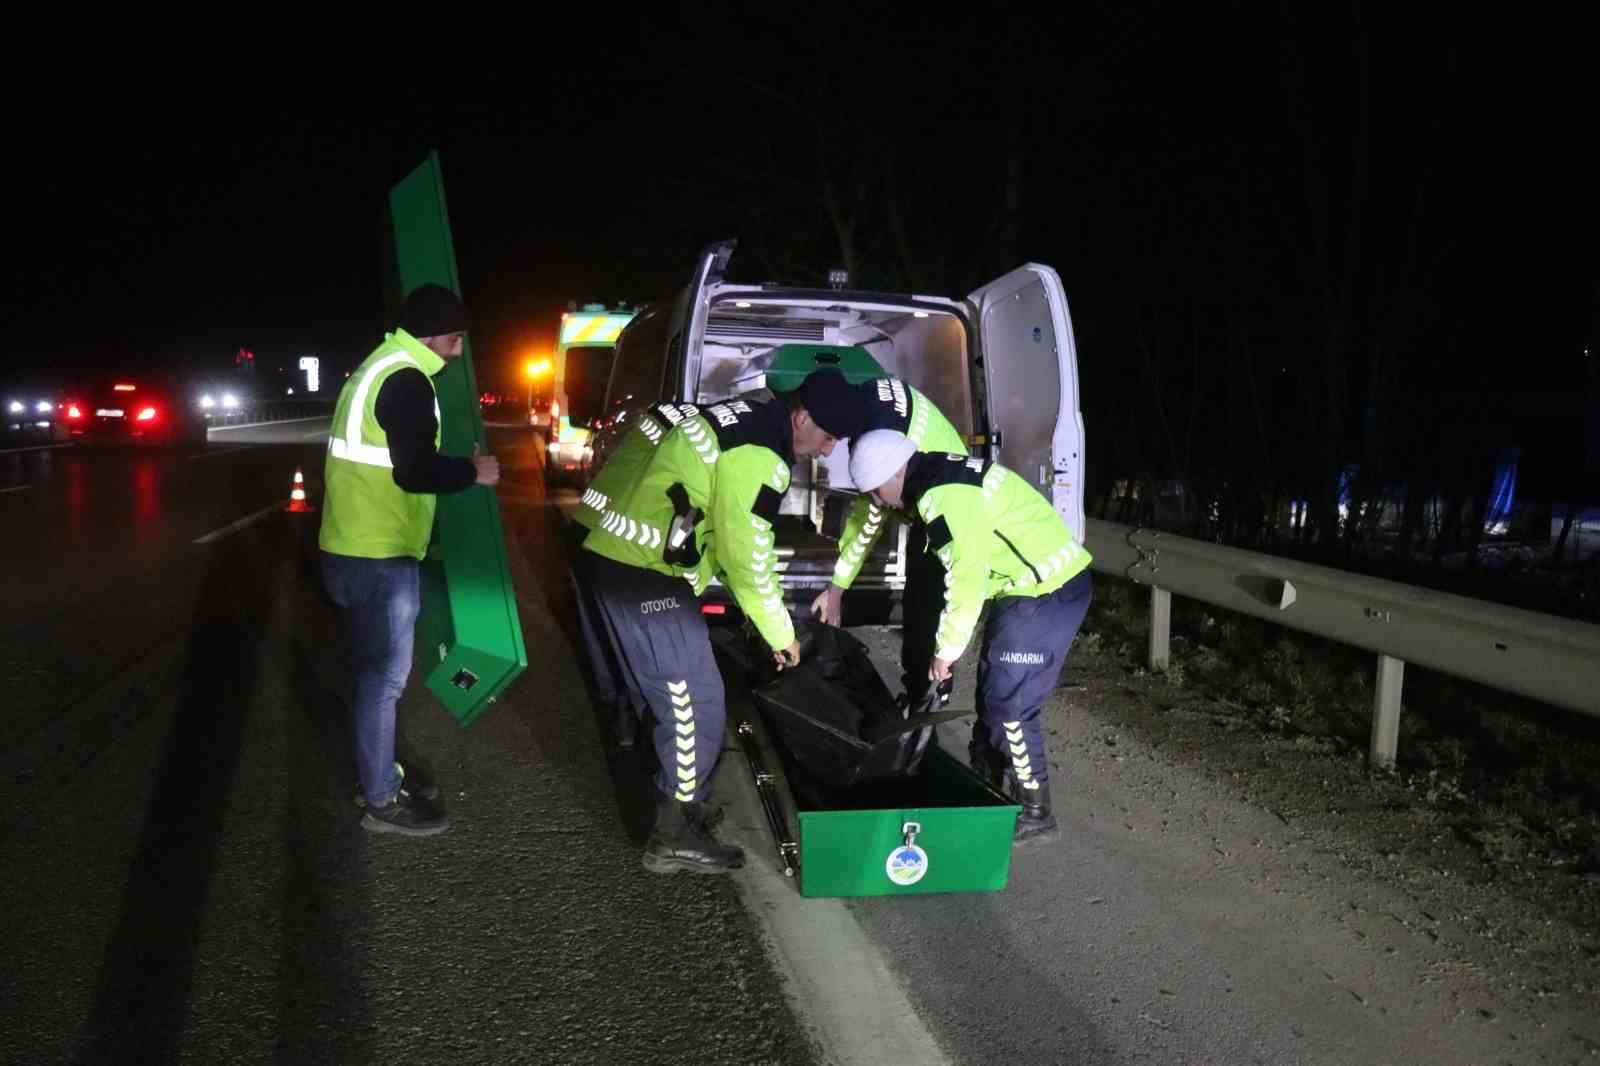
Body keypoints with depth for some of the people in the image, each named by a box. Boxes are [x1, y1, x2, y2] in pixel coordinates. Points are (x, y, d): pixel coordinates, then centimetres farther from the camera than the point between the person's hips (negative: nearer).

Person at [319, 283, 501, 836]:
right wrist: (472, 471, -8)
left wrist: (456, 466, 14)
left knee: (374, 670, 19)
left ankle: (380, 775, 31)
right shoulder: (406, 380, -16)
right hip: (378, 556, -10)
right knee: (384, 676, -2)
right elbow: (415, 472, -23)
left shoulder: (378, 369, 17)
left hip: (356, 548, 10)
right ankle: (382, 801, 8)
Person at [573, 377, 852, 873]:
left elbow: (733, 537, 21)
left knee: (637, 695, 22)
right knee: (694, 705, 0)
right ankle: (676, 836, 10)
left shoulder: (740, 419, 15)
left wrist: (767, 618, 22)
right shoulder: (758, 457, -16)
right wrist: (781, 635, 1)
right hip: (642, 577, -10)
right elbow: (748, 559, -13)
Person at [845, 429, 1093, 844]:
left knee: (1010, 704, -5)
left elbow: (967, 580, -21)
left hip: (1047, 593, -10)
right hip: (1030, 588, 10)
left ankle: (1033, 812, 8)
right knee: (993, 690, 18)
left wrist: (947, 649, -11)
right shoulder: (943, 477, 10)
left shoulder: (946, 498, -21)